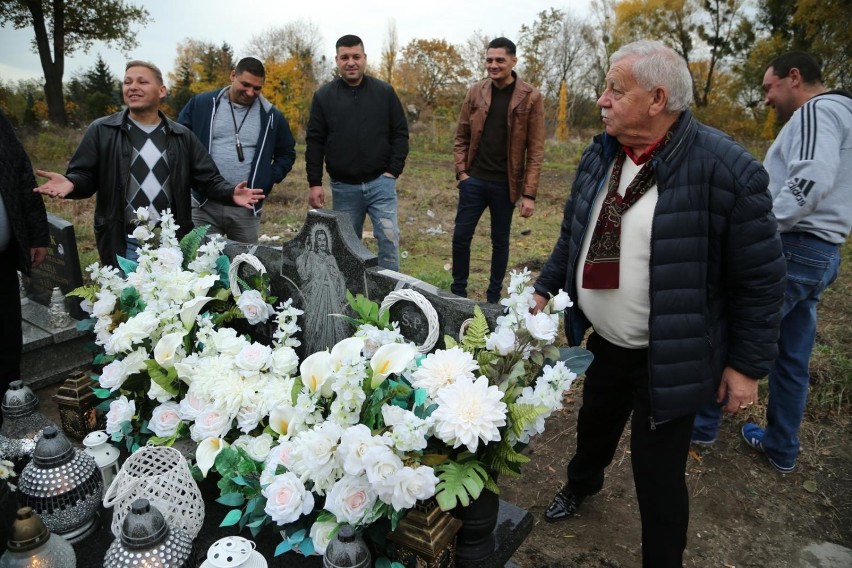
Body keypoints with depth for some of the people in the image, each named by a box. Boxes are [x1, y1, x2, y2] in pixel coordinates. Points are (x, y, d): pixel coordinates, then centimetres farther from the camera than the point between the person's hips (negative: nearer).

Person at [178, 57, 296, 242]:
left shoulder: (271, 116, 5)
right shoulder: (202, 104, 1)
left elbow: (286, 153, 16)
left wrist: (270, 178, 2)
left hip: (246, 209, 1)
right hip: (205, 205, -1)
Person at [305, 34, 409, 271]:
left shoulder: (384, 92, 3)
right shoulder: (323, 96, 4)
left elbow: (400, 133, 5)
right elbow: (315, 142, 3)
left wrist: (394, 171, -5)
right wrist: (315, 183, -2)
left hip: (380, 182, -1)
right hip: (343, 187, 1)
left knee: (389, 238, -8)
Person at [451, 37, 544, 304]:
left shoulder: (531, 97, -5)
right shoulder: (475, 92, 4)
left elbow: (535, 150, -8)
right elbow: (461, 136, 9)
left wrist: (529, 193, -12)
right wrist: (461, 171, -3)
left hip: (505, 184, -2)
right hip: (474, 180, 3)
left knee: (500, 241, 9)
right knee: (461, 237, 4)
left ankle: (493, 297, 25)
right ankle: (458, 293, 21)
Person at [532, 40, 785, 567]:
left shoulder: (725, 169, -22)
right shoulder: (601, 155, -2)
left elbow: (761, 277, -15)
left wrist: (748, 363, -11)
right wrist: (546, 290, 10)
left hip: (668, 359, -6)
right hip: (604, 342, 7)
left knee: (657, 474, 5)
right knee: (595, 422, 29)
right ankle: (583, 481, 60)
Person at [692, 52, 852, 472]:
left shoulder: (817, 110, -10)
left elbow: (812, 178, -27)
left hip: (791, 250, -10)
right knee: (792, 359, 16)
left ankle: (702, 423, 16)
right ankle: (781, 448, 28)